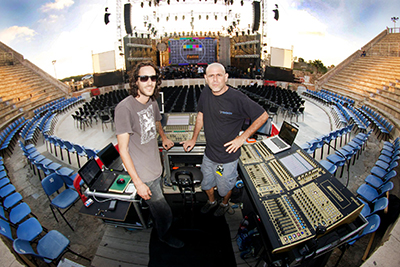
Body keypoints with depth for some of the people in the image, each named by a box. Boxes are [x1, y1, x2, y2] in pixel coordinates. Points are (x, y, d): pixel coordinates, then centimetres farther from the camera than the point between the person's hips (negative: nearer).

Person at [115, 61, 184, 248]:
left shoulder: (152, 101, -2)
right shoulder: (124, 108, -26)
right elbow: (123, 149, -23)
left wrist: (164, 138, 33)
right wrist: (138, 182, -23)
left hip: (156, 167, 7)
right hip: (143, 174, -7)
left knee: (155, 203, 29)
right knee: (165, 213, 10)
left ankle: (156, 225, 58)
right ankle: (164, 235, 41)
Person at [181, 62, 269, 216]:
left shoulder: (237, 98, -25)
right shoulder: (206, 92, -7)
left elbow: (263, 116, -17)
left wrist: (242, 137, -19)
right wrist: (193, 139, 10)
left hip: (227, 157, -5)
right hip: (208, 154, 5)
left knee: (225, 187, 20)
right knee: (207, 184, 27)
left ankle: (225, 204, 54)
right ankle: (211, 201, 59)